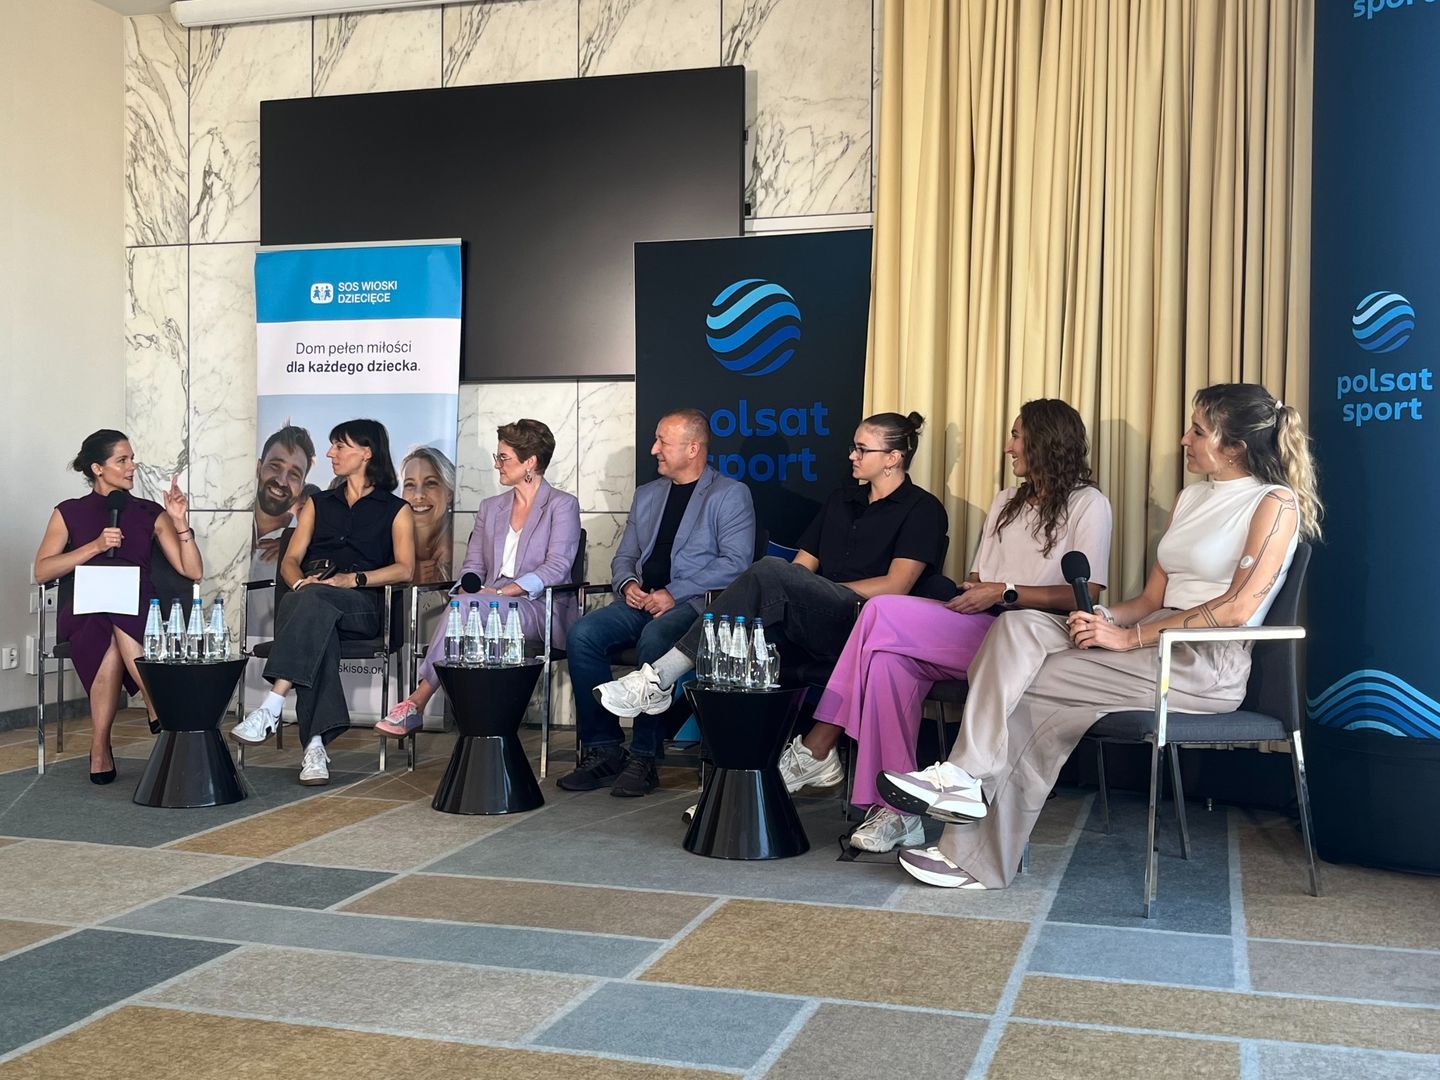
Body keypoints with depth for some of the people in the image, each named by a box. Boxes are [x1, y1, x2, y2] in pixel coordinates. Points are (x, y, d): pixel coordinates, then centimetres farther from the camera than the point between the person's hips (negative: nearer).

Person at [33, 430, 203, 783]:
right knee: (114, 634, -36)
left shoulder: (150, 514, 13)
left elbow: (193, 572, 7)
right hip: (86, 615, 0)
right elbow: (42, 571, -2)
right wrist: (96, 546, -11)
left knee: (119, 632, -36)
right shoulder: (69, 513, 12)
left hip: (140, 611, 1)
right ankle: (165, 720, -32)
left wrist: (180, 522, -5)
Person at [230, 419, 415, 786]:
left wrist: (352, 579, -15)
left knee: (313, 601, -38)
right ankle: (315, 744, -48)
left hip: (362, 606, -2)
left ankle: (270, 708, -49)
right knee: (316, 629, -37)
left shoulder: (395, 510, 17)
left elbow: (404, 569, 1)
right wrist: (300, 581, -6)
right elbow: (290, 560, 19)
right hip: (308, 601, 2)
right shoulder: (318, 504, 30)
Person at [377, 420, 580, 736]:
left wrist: (500, 592, -18)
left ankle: (417, 702, -33)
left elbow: (557, 568, -8)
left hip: (536, 608, -4)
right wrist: (468, 591, -8)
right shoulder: (490, 508, 23)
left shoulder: (562, 505, 4)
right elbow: (472, 566, 18)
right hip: (489, 606, 4)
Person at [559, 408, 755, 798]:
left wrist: (675, 593, -15)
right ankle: (603, 749, -14)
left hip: (696, 604, -6)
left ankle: (643, 757, -26)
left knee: (654, 639, -37)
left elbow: (735, 563, -8)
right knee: (581, 634, -22)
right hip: (641, 601, 6)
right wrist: (628, 584, 1)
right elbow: (624, 556, 25)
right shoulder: (647, 494, 24)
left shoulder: (730, 494, 4)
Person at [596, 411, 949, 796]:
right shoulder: (843, 496, 25)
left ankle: (660, 680, -29)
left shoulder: (922, 510, 4)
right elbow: (802, 564, 19)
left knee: (770, 571, -29)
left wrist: (827, 589, -5)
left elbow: (896, 587, -8)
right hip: (820, 624, 7)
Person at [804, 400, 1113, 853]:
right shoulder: (1005, 503, 29)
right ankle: (899, 810, -26)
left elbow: (1086, 594, -9)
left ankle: (816, 746, -17)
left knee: (882, 614, -24)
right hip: (979, 633, 7)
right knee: (890, 658, -26)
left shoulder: (1088, 505, 4)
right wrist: (972, 592, -1)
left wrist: (1005, 592, -15)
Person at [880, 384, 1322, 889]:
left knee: (1028, 680, -20)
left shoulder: (1275, 503, -4)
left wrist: (1129, 637, -17)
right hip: (1157, 642, 7)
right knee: (1019, 627, -18)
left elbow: (1237, 608, -16)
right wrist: (1103, 619, -7)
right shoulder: (1191, 498, 20)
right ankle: (966, 779, -23)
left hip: (1208, 663, -7)